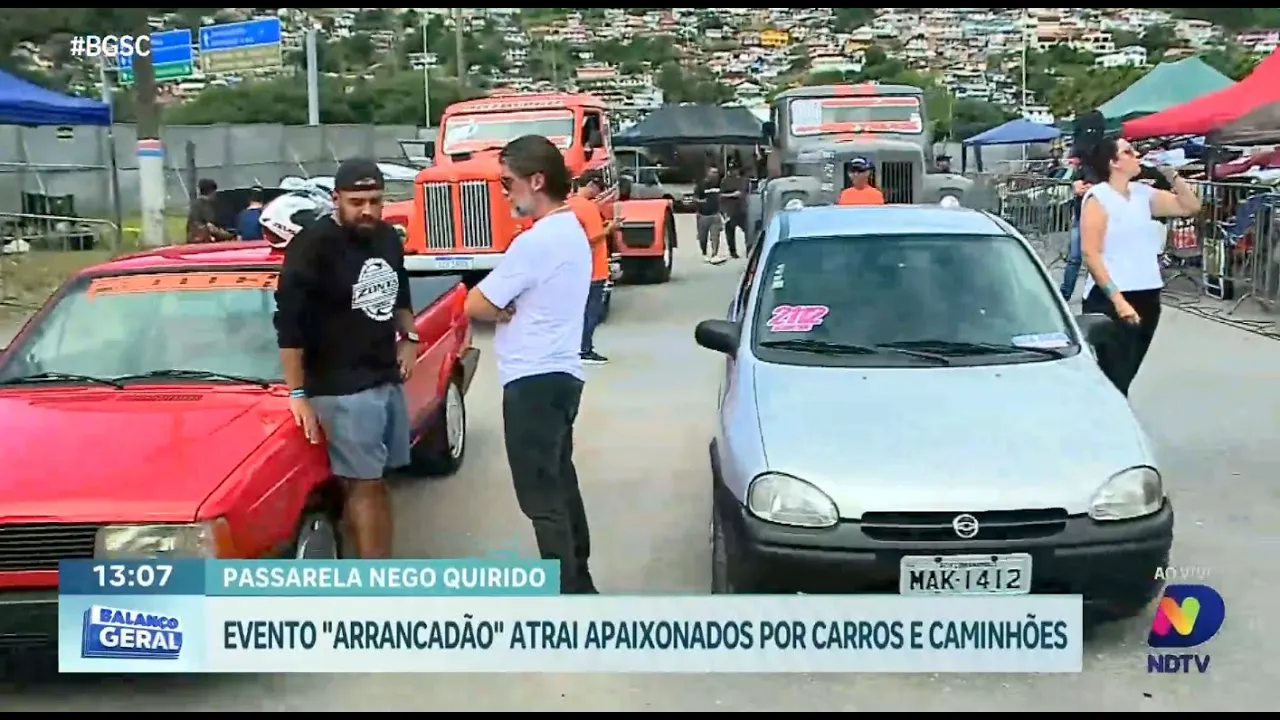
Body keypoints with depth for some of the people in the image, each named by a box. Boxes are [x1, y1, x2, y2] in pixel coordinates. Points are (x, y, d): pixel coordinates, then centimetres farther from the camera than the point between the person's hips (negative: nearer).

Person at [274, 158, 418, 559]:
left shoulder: (388, 238, 8)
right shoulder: (313, 245, -16)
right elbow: (289, 322, -19)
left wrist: (408, 338, 7)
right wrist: (298, 393, -20)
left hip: (387, 380, 8)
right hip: (342, 389, -8)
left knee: (377, 482, 14)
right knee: (363, 485, -7)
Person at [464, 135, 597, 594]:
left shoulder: (537, 241, -20)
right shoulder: (571, 232, 12)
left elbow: (475, 306, -16)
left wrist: (501, 311, 3)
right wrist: (510, 308, -3)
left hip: (534, 380, -10)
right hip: (560, 373, 10)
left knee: (540, 497, -5)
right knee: (560, 483, 19)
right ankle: (578, 582, 30)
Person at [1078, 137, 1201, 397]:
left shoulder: (1143, 193, 11)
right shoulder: (1098, 197, -8)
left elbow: (1190, 206, 19)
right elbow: (1090, 254, -15)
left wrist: (1171, 173, 6)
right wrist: (1117, 299, -22)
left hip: (1147, 296, 7)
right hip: (1111, 298, -7)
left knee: (1125, 376, 15)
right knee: (1114, 378, -6)